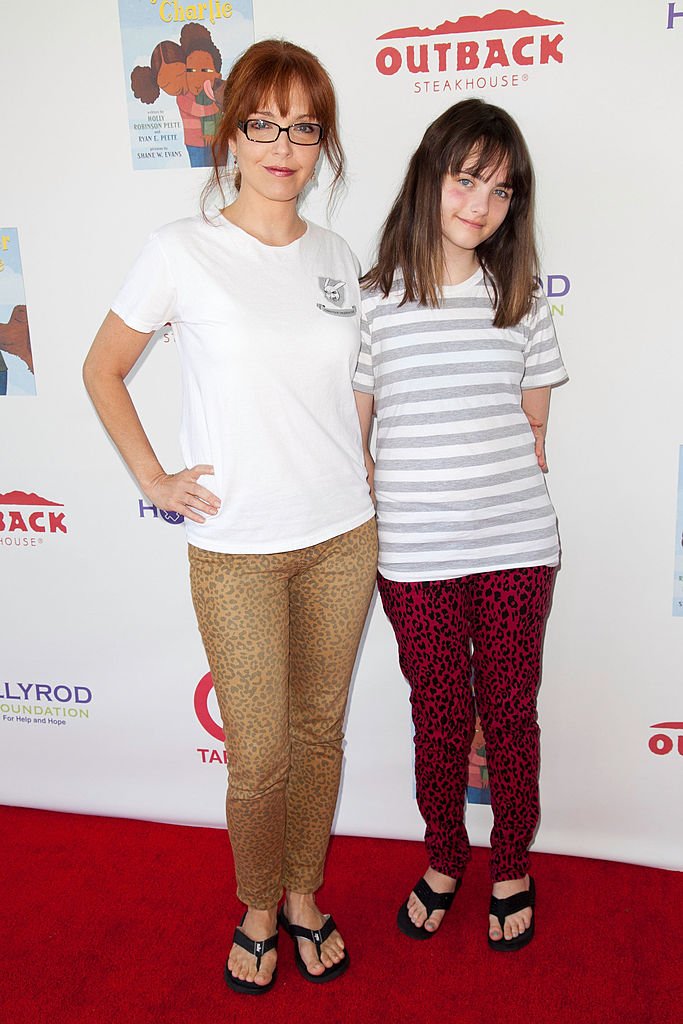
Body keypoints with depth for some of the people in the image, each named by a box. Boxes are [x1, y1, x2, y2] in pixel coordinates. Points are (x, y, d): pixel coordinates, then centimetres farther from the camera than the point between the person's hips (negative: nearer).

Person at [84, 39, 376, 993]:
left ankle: (305, 894, 38)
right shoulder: (183, 250, -6)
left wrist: (358, 464, 10)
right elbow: (102, 370, 3)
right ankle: (258, 909, 33)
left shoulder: (336, 255, 6)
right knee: (260, 754, 5)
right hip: (237, 551, -3)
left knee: (320, 732, 15)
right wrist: (154, 478, -3)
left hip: (343, 538, 4)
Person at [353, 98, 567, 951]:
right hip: (415, 560, -1)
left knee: (510, 715, 13)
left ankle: (511, 867, 38)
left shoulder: (521, 301, 3)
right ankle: (444, 858, 40)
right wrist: (385, 521, -5)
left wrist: (506, 503, -1)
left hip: (517, 552, 1)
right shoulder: (374, 302, -2)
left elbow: (535, 428, 9)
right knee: (440, 719, 13)